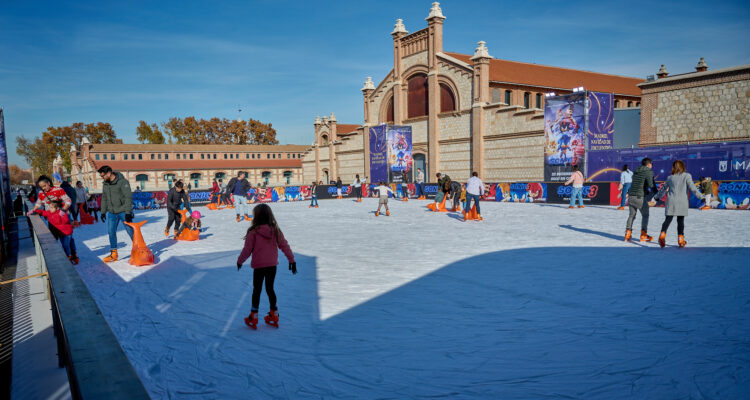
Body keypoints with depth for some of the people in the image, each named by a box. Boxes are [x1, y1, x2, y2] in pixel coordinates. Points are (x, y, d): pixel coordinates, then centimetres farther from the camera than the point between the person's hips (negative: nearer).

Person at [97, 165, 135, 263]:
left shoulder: (122, 182, -14)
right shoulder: (105, 184, 8)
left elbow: (128, 197, -18)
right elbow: (104, 198, 19)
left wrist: (128, 212, -21)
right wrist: (103, 212, 16)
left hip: (123, 212, -6)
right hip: (111, 213, 6)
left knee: (131, 231, -2)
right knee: (111, 232, 6)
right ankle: (113, 253, 16)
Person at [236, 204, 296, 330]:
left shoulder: (253, 232, -15)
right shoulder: (275, 230, -4)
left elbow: (247, 249, -7)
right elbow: (284, 246, 0)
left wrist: (240, 261, 10)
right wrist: (291, 259, 9)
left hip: (258, 266, -3)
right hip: (272, 265, 4)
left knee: (257, 290, 10)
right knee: (270, 288, 17)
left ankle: (253, 317, 17)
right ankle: (274, 316, 24)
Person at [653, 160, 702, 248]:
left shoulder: (670, 177, 11)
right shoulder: (687, 176, 3)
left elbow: (663, 189, 22)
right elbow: (692, 187, -7)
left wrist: (657, 196, 36)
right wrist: (700, 196, -4)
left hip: (671, 202, 2)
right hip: (682, 202, -2)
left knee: (668, 220, 3)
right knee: (681, 221, 6)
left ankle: (662, 235, -16)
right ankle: (680, 239, 6)